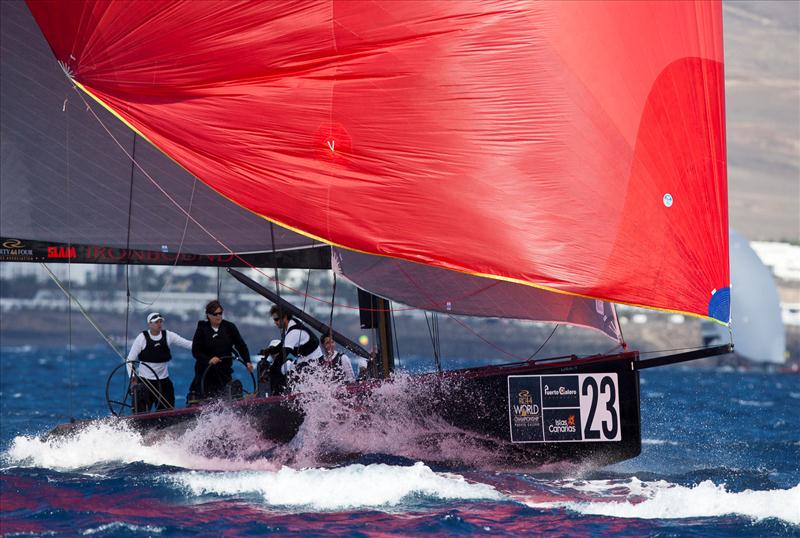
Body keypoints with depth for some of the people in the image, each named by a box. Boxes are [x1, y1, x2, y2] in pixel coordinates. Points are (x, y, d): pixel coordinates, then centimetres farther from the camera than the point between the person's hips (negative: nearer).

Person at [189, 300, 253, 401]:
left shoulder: (229, 327, 2)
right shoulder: (202, 329, -4)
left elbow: (241, 346, 5)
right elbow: (195, 351, -7)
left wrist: (247, 361, -8)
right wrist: (208, 360, -23)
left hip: (224, 370, 2)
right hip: (205, 369, -2)